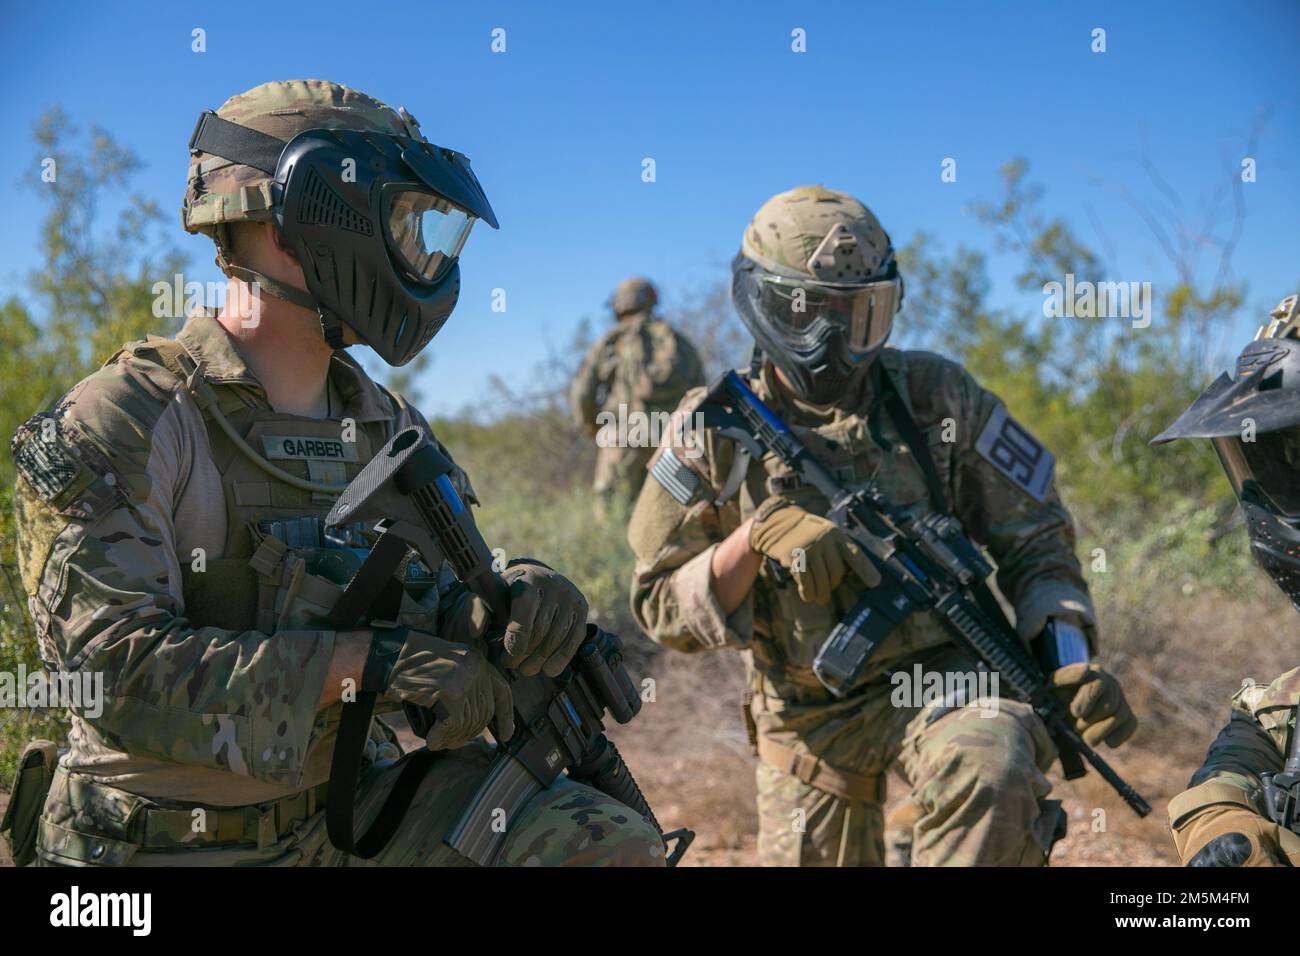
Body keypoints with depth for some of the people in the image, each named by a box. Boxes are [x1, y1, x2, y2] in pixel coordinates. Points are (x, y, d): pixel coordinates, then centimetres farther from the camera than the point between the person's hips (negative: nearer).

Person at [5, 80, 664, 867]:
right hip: (165, 842, -5)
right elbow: (110, 665, -23)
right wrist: (367, 662, -28)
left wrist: (509, 601, -18)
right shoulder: (122, 424, -14)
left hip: (352, 800, 5)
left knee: (612, 844, -11)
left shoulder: (391, 430, 7)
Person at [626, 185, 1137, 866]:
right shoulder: (716, 433, -6)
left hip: (939, 674, -1)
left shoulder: (934, 397, -5)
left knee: (988, 774, -33)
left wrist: (1070, 660, -14)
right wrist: (754, 539, -25)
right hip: (807, 715, 2)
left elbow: (1032, 540, 1)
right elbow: (662, 607, -7)